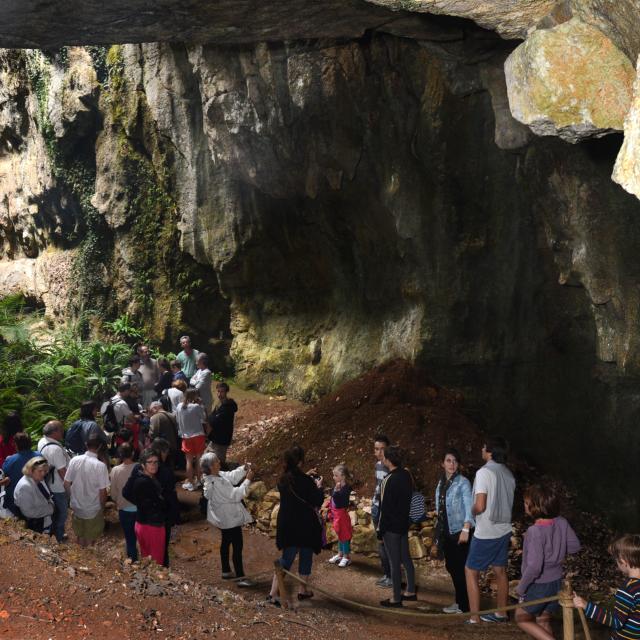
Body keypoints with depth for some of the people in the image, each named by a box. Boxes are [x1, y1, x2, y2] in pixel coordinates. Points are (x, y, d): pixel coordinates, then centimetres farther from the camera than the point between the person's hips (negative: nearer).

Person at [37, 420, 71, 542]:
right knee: (62, 512, 14)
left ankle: (52, 530, 47)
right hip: (59, 487, -8)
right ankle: (59, 536, 31)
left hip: (48, 484, 8)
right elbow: (62, 471, -28)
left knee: (54, 508, 28)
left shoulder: (42, 441, -7)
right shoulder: (55, 449, -35)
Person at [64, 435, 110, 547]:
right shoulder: (101, 466, -23)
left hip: (76, 506, 4)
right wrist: (102, 505, 1)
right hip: (93, 509, -4)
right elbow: (102, 491, -18)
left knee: (80, 535, 26)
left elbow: (66, 484, -4)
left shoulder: (74, 460, -12)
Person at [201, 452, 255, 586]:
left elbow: (231, 476, 6)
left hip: (223, 518, 10)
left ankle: (226, 571, 37)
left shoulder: (217, 475, -4)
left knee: (226, 542, 23)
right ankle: (240, 577, 5)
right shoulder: (216, 484, -32)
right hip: (231, 519, -10)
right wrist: (248, 480, -24)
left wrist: (244, 468, -10)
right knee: (237, 547, -2)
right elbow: (235, 495, -28)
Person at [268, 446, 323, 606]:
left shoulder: (283, 479, -2)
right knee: (306, 557, 15)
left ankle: (273, 593, 4)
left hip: (287, 525, 5)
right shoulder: (305, 481, -21)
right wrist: (319, 486, 2)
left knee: (286, 558, 12)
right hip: (305, 526, -5)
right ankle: (303, 590, 26)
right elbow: (317, 501, -13)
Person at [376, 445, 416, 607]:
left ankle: (396, 598, 9)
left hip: (391, 527, -8)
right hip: (404, 523, 8)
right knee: (405, 558, 18)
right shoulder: (406, 475, 3)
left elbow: (386, 507, -19)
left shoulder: (390, 480, -22)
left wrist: (381, 528, -12)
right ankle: (411, 591, 29)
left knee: (394, 562, 0)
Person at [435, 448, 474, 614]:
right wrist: (439, 531, 16)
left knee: (460, 568, -4)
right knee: (451, 567, 12)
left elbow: (469, 507, -17)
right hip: (446, 532, 7)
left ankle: (465, 605, 5)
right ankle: (459, 602, 23)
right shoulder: (441, 483, 10)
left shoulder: (463, 482, -10)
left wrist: (466, 529, -25)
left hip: (459, 531, -7)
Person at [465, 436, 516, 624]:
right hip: (504, 530, 7)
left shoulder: (484, 472, -19)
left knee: (471, 571, 3)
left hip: (486, 533, -7)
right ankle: (501, 613, 26)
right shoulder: (508, 474, 5)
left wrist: (472, 511, -3)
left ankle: (475, 619, 1)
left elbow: (480, 506, -22)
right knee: (500, 571, 17)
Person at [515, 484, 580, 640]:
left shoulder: (535, 531, -29)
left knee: (522, 618, 15)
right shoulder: (561, 523, -9)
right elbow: (575, 546, 6)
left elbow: (534, 567, -30)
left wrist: (521, 587, -16)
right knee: (543, 621, 21)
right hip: (556, 582, 7)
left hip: (538, 585, -7)